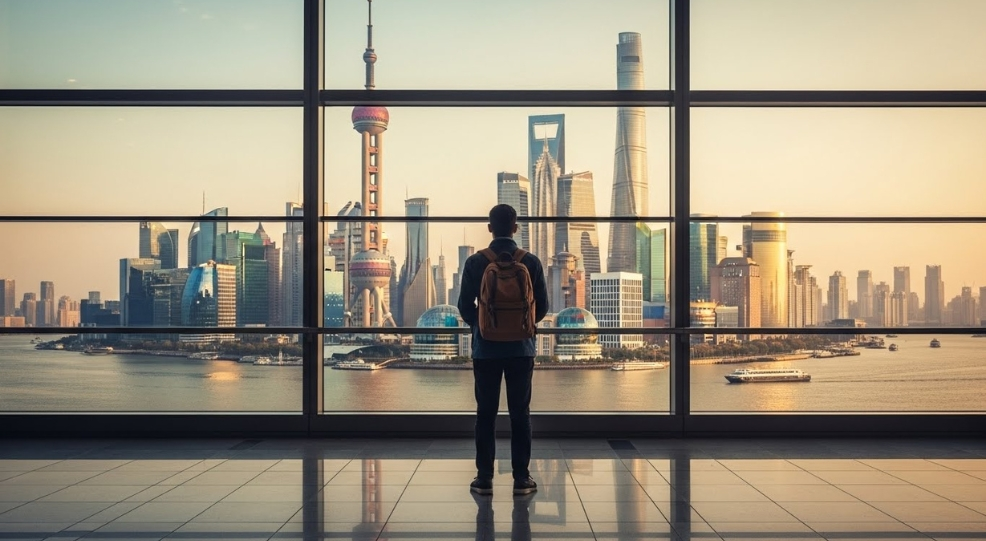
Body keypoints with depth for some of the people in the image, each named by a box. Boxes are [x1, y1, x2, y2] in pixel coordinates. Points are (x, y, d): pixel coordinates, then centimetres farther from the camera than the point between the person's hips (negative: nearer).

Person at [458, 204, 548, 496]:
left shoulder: (475, 262, -5)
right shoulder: (531, 262, -3)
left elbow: (465, 306, 0)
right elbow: (542, 307, 2)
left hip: (485, 348, 0)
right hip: (521, 347, 1)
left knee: (486, 413, 6)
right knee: (520, 413, 6)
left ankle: (484, 478, 8)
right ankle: (521, 478, 8)